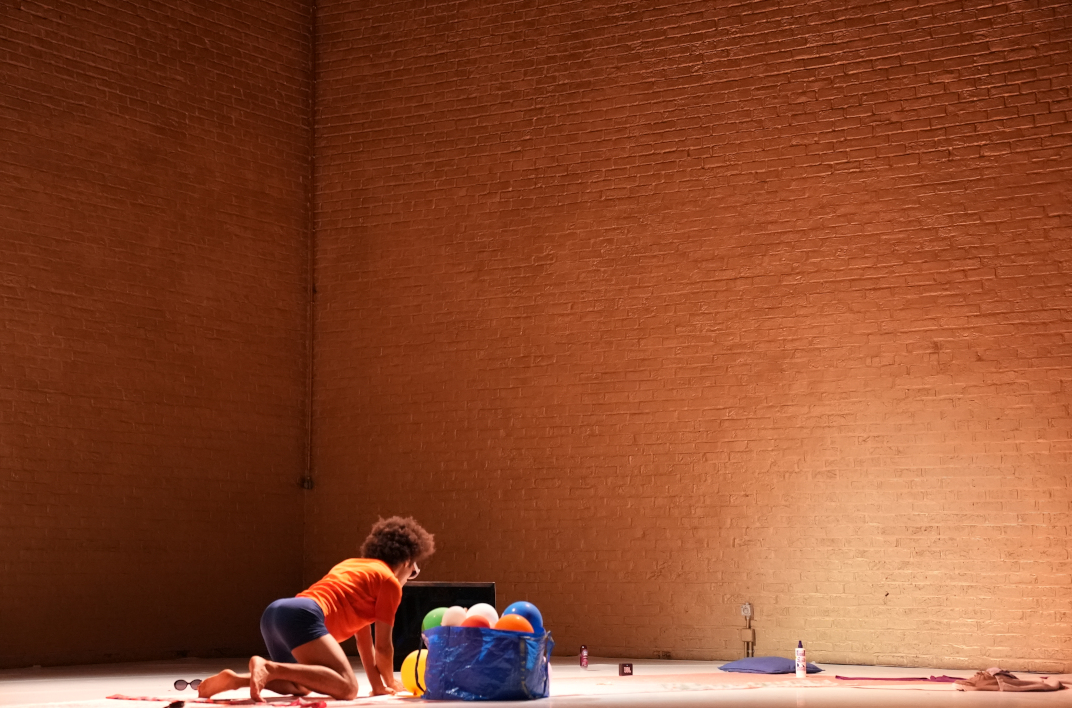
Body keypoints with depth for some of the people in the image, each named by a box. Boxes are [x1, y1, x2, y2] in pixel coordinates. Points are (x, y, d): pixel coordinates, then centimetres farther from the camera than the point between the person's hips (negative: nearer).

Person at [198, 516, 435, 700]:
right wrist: (391, 683, 27)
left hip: (275, 612, 9)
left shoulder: (353, 565, 35)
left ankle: (235, 679, 4)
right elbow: (382, 646, 10)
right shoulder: (390, 583, 9)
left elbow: (364, 640, 36)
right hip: (303, 616, -9)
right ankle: (269, 667, -31)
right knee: (347, 687, -17)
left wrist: (377, 685, 37)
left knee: (299, 686, 28)